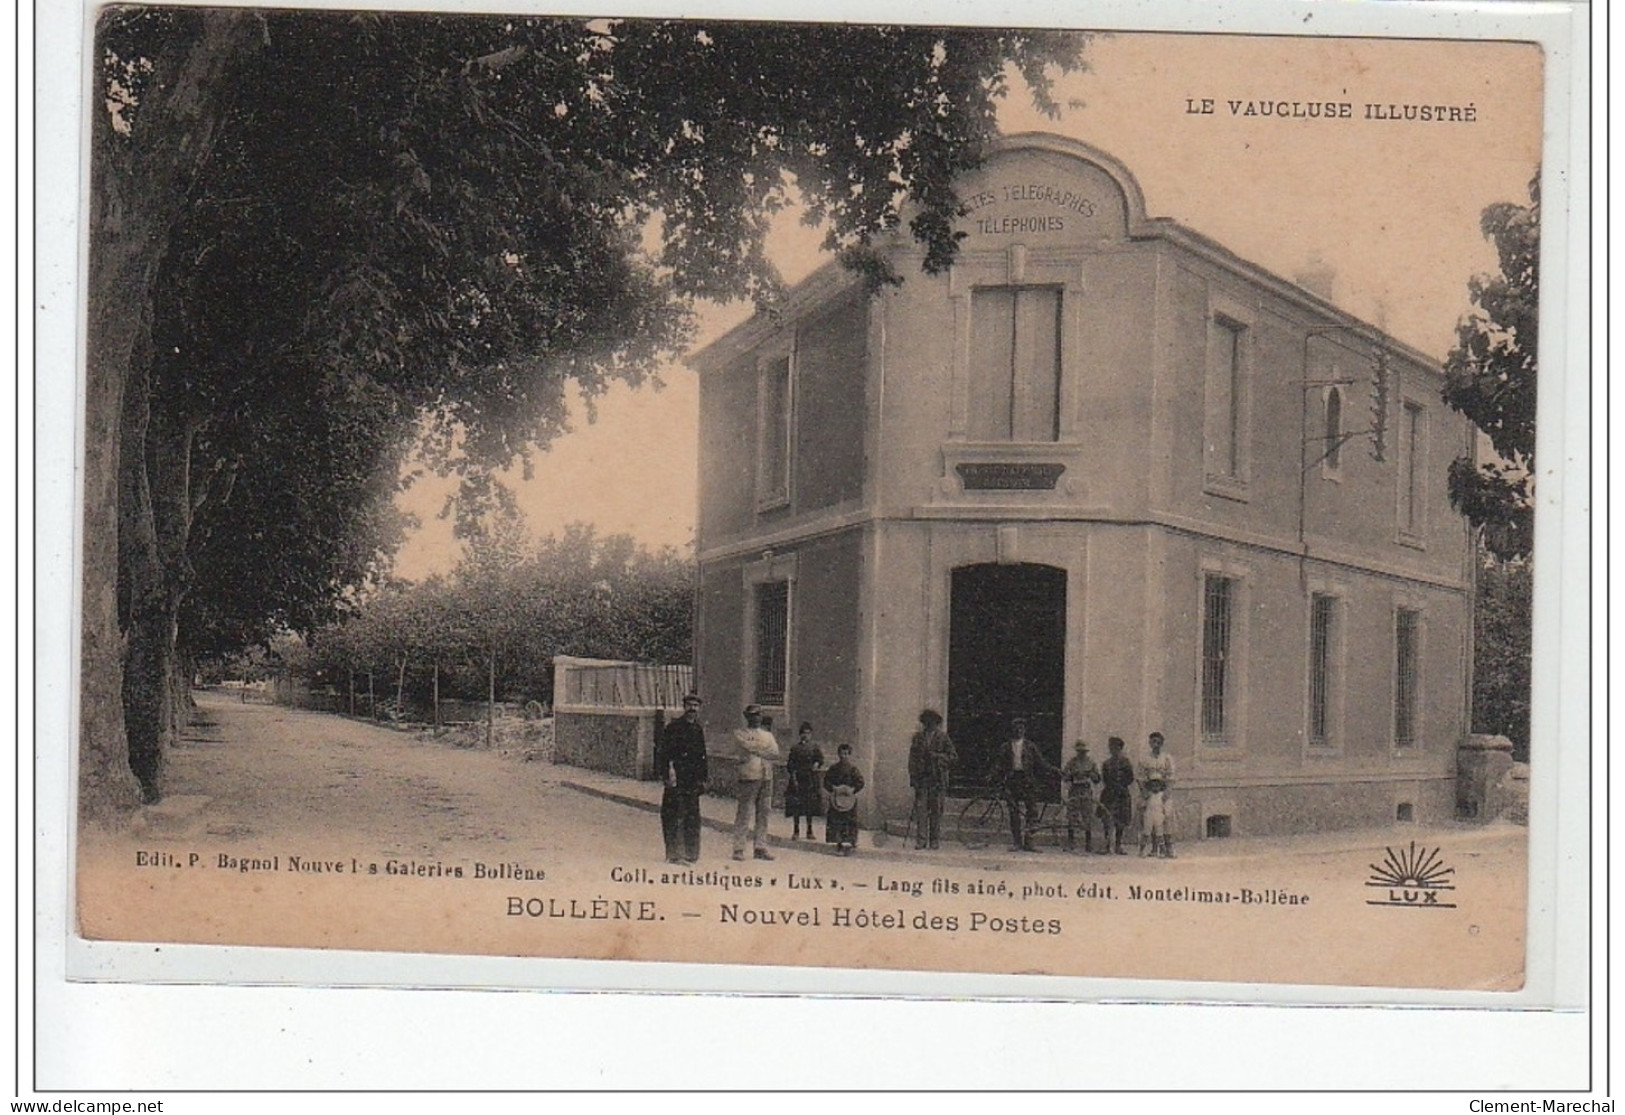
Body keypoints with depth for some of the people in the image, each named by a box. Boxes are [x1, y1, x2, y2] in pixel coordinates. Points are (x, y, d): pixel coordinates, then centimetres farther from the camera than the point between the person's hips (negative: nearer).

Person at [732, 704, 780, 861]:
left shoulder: (767, 735, 20)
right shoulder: (740, 733, 7)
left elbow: (775, 753, 4)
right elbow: (746, 746, -12)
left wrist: (756, 750, -5)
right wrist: (764, 748, -3)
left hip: (767, 777, 5)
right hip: (749, 776, -5)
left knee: (763, 814, 5)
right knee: (744, 814, -7)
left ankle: (760, 848, 10)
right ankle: (739, 849, -5)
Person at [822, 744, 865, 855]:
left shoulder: (853, 769, -1)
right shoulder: (834, 769, 5)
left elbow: (860, 782, -3)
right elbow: (826, 781, 5)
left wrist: (852, 790, -15)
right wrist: (834, 788, -10)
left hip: (850, 799, -2)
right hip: (836, 799, 2)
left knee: (850, 822, -3)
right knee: (836, 821, 1)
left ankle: (849, 843, 2)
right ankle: (839, 844, 9)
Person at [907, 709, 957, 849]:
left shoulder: (942, 737, 5)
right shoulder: (918, 737, 13)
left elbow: (953, 757, 5)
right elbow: (912, 757, 15)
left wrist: (937, 756, -10)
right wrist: (913, 775, 4)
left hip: (937, 778, -2)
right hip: (921, 778, 2)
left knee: (936, 810, 0)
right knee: (920, 809, -6)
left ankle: (934, 841, 6)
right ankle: (921, 840, -5)